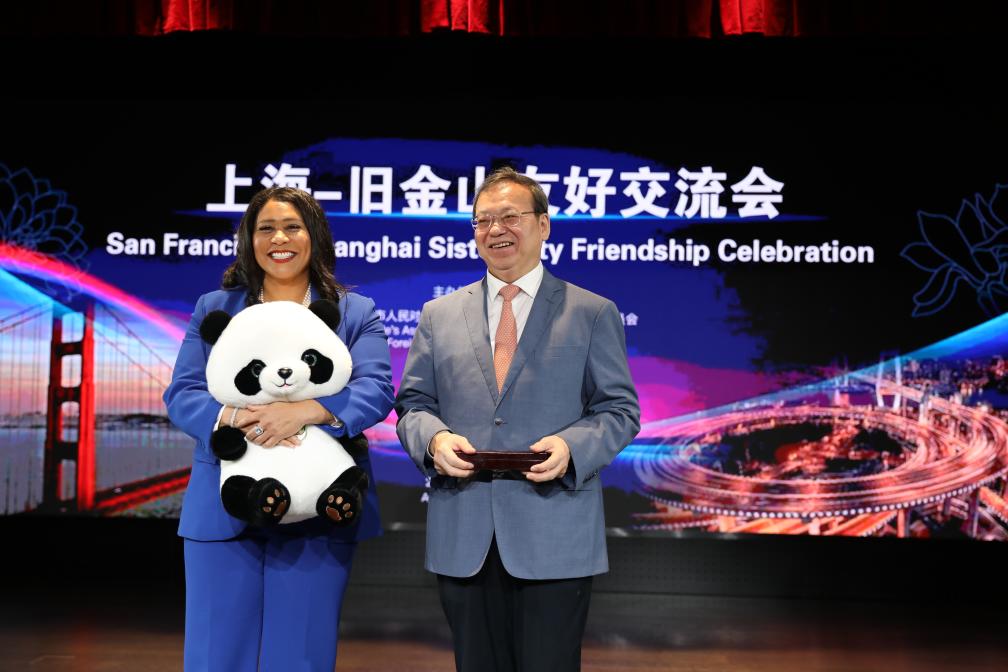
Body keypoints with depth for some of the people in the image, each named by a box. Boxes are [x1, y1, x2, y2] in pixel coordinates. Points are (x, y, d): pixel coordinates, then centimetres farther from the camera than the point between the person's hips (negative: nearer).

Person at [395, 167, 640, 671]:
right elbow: (413, 404, 12)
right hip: (462, 538, 3)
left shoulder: (592, 313, 5)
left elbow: (619, 410, 3)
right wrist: (434, 439, -10)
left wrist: (571, 446, -17)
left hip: (555, 538, -2)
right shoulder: (439, 315, 12)